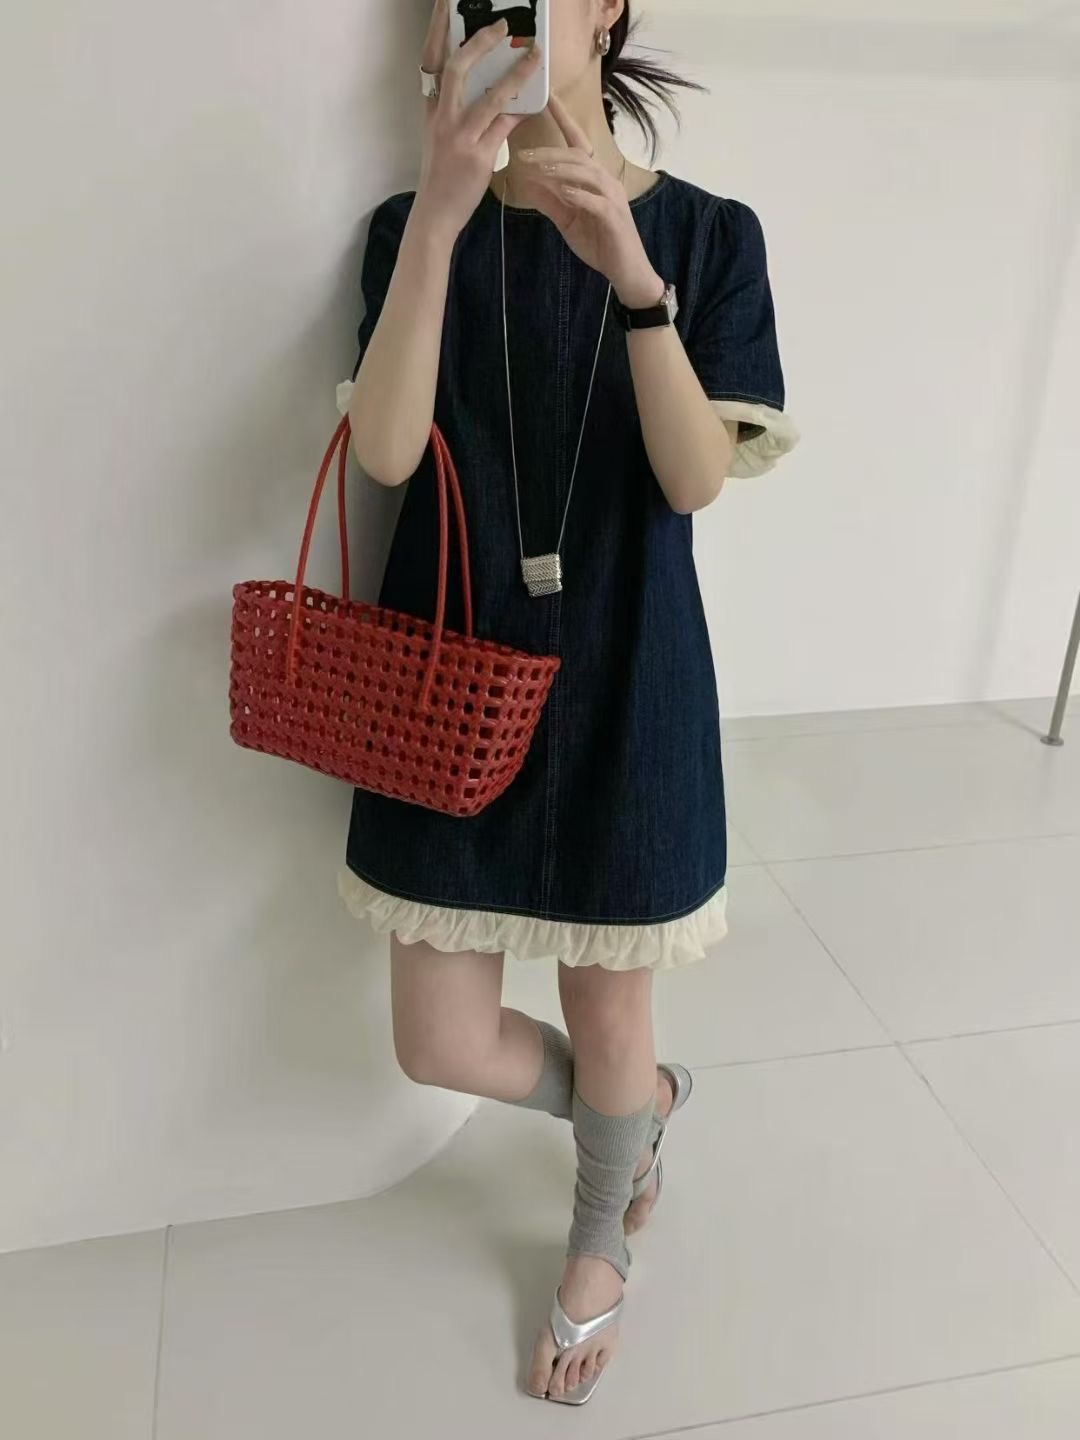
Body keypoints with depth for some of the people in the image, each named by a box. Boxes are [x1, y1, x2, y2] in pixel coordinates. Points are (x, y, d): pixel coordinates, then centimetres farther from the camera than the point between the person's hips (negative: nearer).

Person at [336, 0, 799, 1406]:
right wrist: (440, 215, -25)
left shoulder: (706, 233, -2)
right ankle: (648, 1099, 42)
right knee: (443, 1047, 8)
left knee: (606, 1023, 13)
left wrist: (633, 275, -26)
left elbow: (696, 480, -13)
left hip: (623, 684, -1)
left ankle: (599, 1254, 46)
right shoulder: (417, 224, 0)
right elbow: (387, 452, -16)